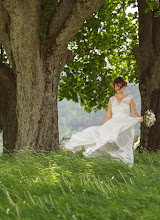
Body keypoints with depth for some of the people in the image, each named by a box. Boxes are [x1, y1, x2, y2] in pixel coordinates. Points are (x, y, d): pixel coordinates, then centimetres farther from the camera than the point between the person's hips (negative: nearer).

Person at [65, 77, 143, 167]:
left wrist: (139, 119, -22)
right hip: (112, 125, 6)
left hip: (126, 127, -5)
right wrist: (102, 127, 14)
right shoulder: (112, 99, 18)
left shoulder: (130, 99, 7)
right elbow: (108, 116, 18)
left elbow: (134, 114, 0)